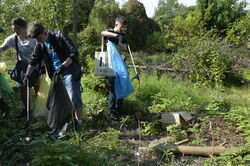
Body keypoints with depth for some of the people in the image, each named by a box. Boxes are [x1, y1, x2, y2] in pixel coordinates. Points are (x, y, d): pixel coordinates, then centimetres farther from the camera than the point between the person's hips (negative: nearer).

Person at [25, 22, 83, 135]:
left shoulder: (59, 37, -16)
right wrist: (27, 75, 6)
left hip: (70, 73, -7)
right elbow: (34, 60, 13)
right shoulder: (40, 44, 4)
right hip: (56, 74, 7)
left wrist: (63, 66, -28)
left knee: (74, 99, -5)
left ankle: (79, 122, 10)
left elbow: (74, 53, -20)